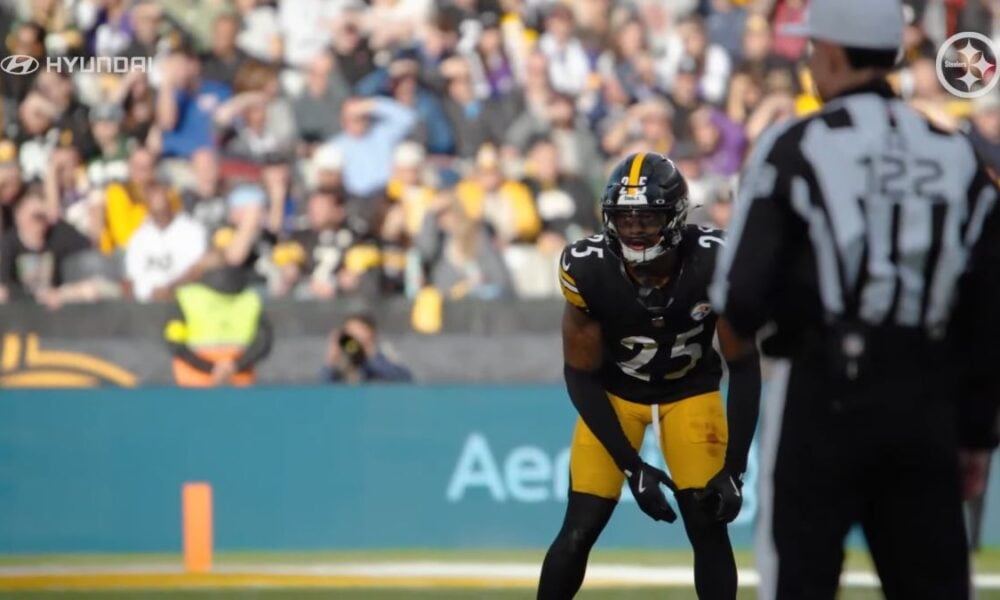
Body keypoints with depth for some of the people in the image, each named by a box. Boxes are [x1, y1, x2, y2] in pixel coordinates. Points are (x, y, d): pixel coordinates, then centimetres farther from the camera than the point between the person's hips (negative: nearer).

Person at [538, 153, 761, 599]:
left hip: (690, 390, 0)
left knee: (708, 524, -11)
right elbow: (581, 376, -16)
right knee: (580, 529, -8)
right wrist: (631, 466, -22)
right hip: (613, 392, 0)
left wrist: (733, 469, -24)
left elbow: (744, 368, -18)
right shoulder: (587, 269, -28)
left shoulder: (714, 262, -29)